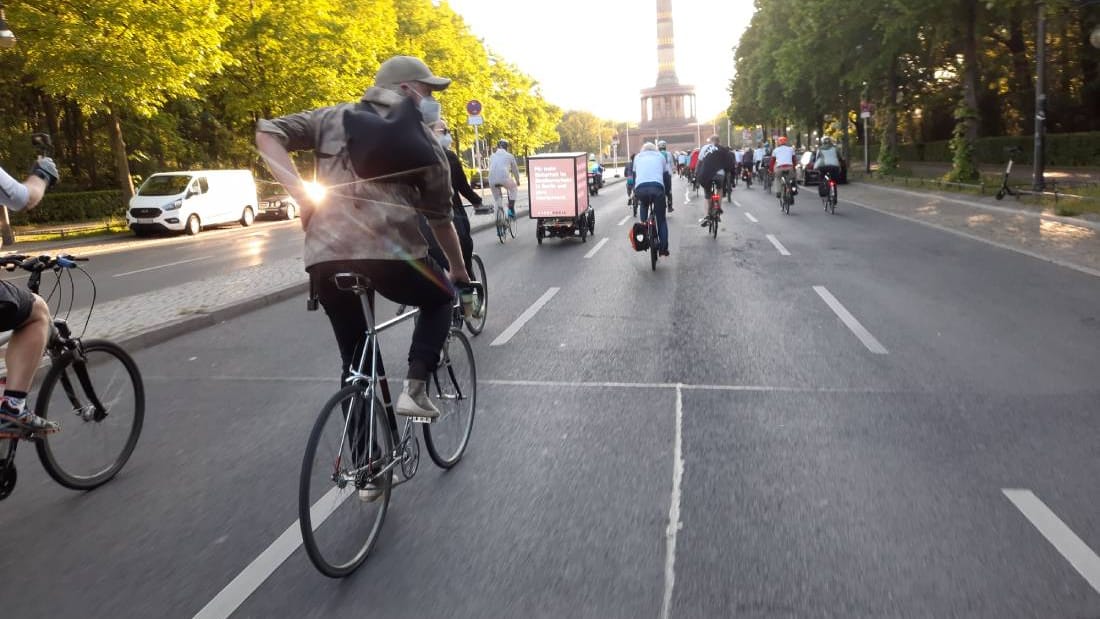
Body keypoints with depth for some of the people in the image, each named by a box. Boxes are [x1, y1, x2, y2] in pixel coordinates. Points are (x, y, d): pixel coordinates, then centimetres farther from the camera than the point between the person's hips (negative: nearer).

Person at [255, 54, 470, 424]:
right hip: (391, 253, -3)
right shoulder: (427, 146, 13)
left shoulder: (335, 118, 19)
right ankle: (415, 388, 11)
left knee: (355, 358, 19)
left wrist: (300, 193, 2)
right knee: (441, 299, 28)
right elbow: (441, 220, 19)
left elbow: (267, 134, 9)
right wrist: (459, 270, 33)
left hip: (326, 257, 3)